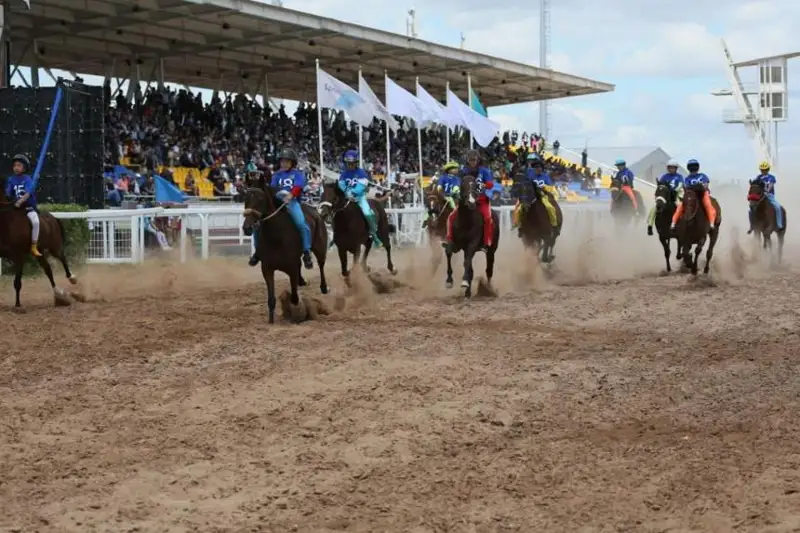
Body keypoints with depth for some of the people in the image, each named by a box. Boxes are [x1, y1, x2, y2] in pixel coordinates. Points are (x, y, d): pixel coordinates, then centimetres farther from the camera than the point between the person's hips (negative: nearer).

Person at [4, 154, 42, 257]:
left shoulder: (28, 179, -6)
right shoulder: (11, 180, 7)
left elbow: (27, 194, -19)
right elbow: (7, 194, 3)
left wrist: (20, 202, -35)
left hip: (28, 206, -4)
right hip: (14, 207, 4)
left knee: (35, 221, -30)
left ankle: (34, 247, -21)